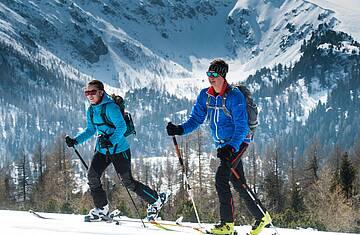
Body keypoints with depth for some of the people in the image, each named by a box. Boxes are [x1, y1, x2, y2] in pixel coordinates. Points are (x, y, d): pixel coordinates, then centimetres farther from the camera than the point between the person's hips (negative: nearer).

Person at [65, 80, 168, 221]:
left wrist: (111, 141, -38)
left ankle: (156, 200, 13)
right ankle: (102, 208, 6)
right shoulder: (90, 111, 5)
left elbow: (121, 127, -25)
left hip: (119, 150, -7)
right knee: (92, 176, -9)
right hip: (102, 150, 7)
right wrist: (75, 141, 4)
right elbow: (91, 130, 16)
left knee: (128, 182, -4)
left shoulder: (110, 107, -19)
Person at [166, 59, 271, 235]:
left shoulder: (234, 96, -18)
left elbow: (241, 127, -22)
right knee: (238, 183, 10)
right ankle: (261, 218, 24)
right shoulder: (205, 95, 2)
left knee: (221, 177, -21)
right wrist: (180, 129, -12)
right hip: (222, 144, 7)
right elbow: (196, 118, 6)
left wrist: (231, 147, -35)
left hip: (238, 142, -7)